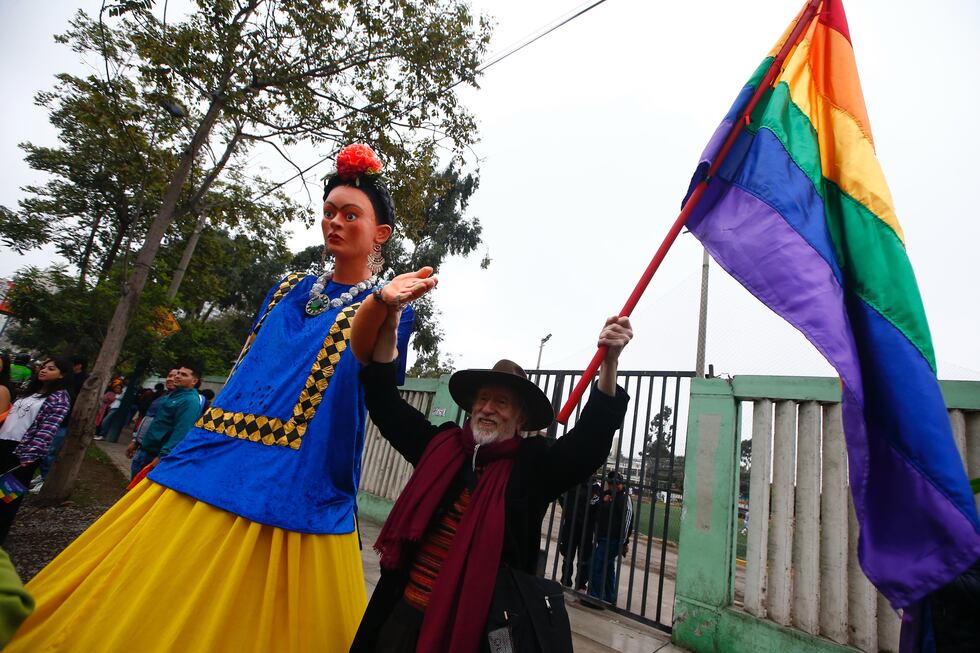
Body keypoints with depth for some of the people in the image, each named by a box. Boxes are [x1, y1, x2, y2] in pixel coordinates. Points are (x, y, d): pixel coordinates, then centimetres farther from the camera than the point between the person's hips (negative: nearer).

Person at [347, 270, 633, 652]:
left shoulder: (532, 466, -9)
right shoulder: (440, 445, 0)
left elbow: (589, 442, -23)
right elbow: (385, 401, 1)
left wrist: (609, 363, -36)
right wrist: (390, 317, -9)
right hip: (403, 610, 3)